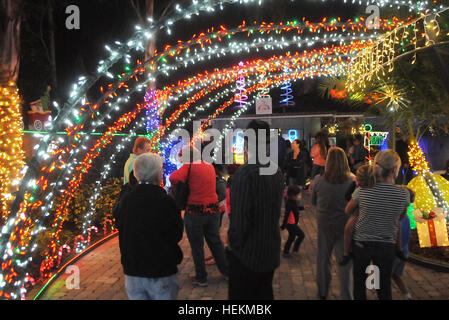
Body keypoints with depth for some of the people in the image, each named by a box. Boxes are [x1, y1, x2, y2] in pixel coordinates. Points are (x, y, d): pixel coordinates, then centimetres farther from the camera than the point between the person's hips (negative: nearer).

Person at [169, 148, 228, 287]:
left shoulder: (190, 166, -12)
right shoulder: (210, 167, 8)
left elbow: (174, 178, -24)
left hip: (195, 212, -6)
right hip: (213, 211, 6)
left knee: (197, 246, 8)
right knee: (216, 243, 19)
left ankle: (201, 278, 17)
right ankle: (226, 271, 28)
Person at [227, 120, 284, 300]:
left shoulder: (245, 174, -22)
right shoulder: (277, 172, 3)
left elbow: (239, 218, -22)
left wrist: (234, 246, -8)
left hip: (247, 257, -7)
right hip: (270, 253, 7)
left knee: (240, 296, 6)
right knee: (264, 295, 20)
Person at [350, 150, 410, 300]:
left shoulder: (362, 191, -15)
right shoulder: (403, 194, -14)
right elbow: (401, 217, 2)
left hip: (361, 244, 0)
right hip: (387, 247, 0)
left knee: (359, 284, 19)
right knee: (384, 288, 18)